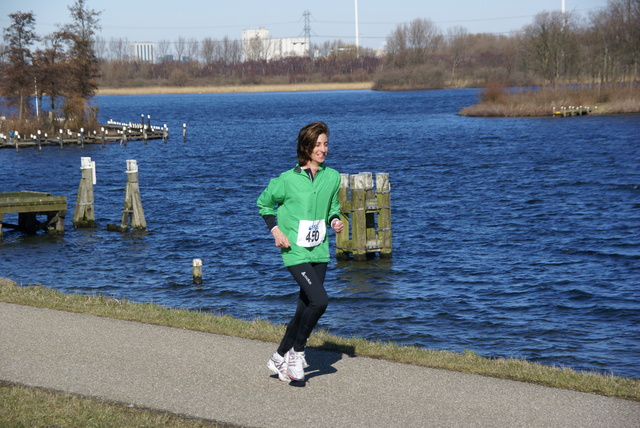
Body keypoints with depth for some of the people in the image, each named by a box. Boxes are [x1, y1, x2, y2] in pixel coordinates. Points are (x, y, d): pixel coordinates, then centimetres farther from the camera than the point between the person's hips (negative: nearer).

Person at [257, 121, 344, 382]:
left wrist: (335, 221, -1)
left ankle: (279, 358, 27)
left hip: (320, 252, 6)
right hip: (295, 252, -6)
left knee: (305, 308, 10)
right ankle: (297, 351, -1)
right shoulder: (287, 180, -10)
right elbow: (264, 204, 5)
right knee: (320, 301, -20)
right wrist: (275, 230, -7)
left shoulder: (332, 177, 4)